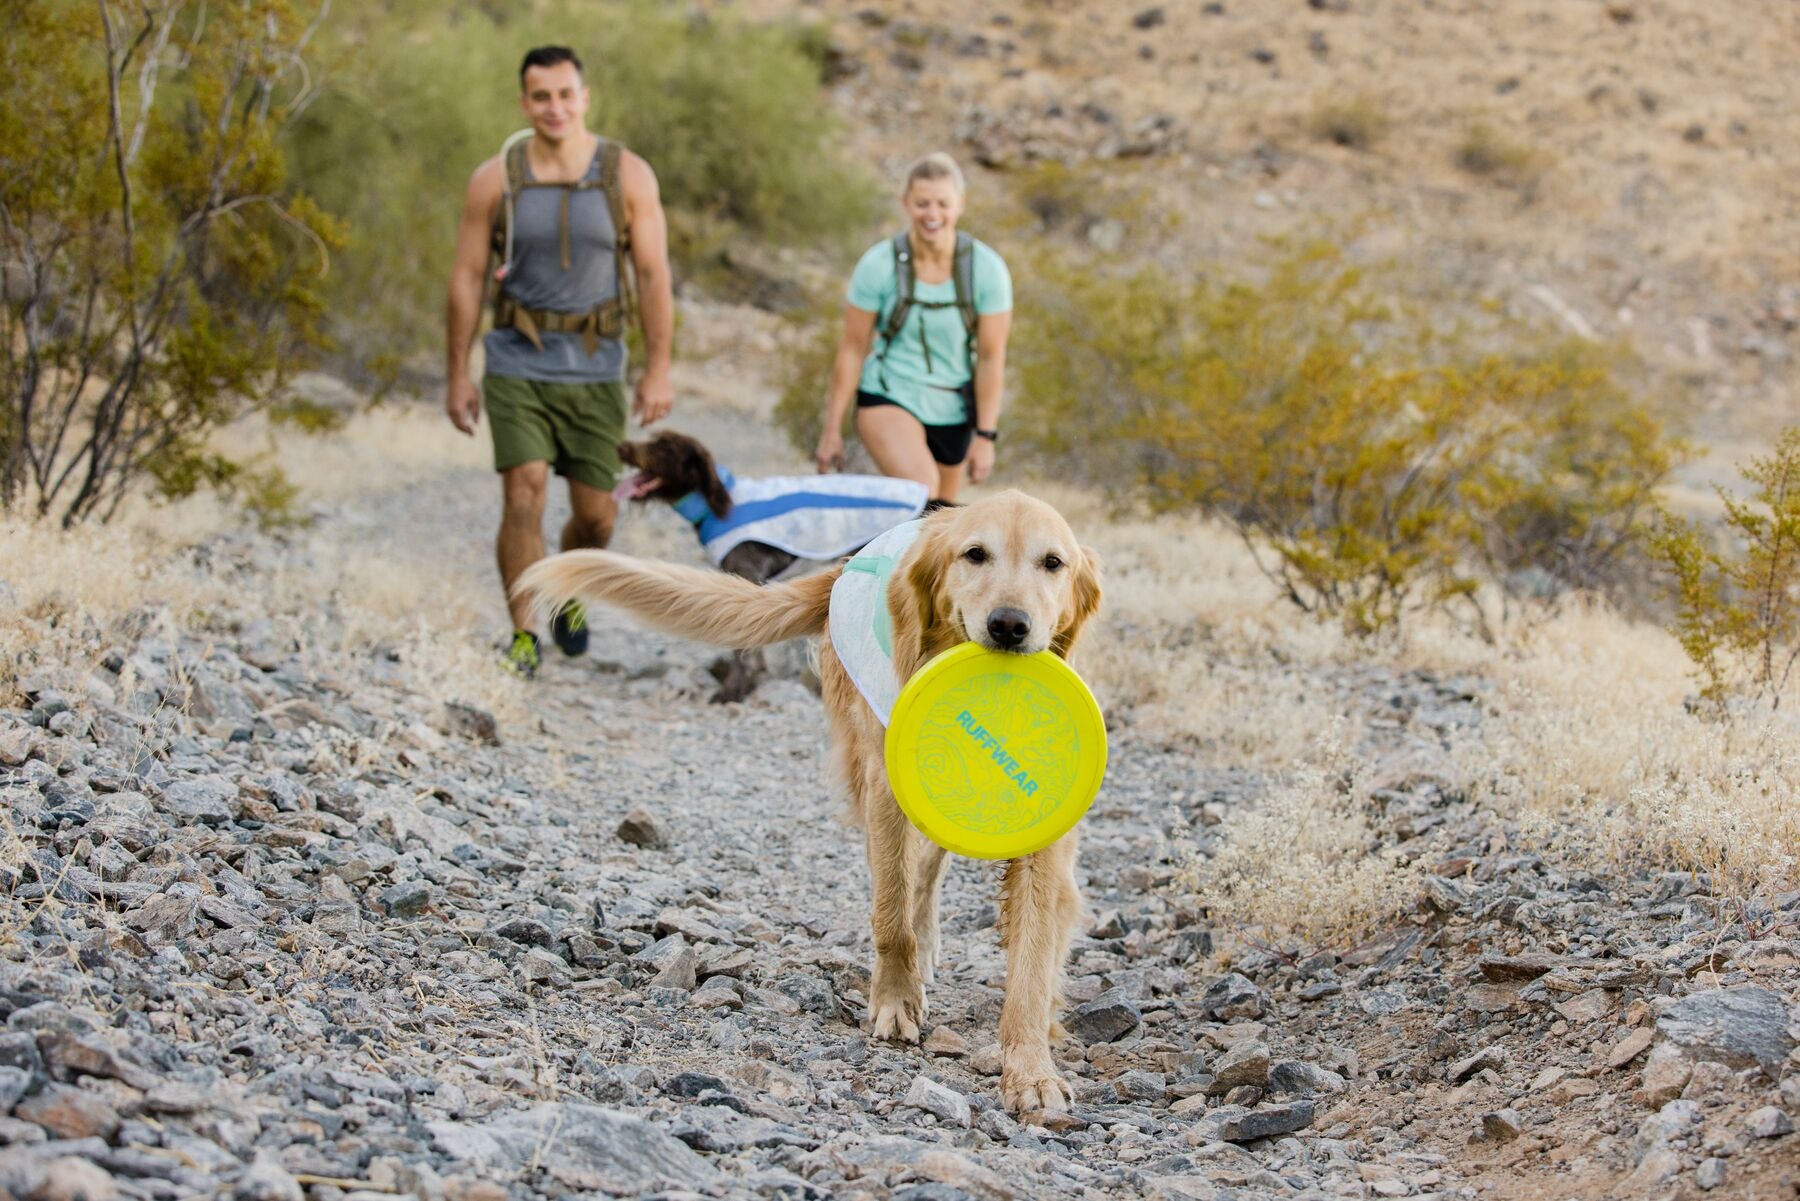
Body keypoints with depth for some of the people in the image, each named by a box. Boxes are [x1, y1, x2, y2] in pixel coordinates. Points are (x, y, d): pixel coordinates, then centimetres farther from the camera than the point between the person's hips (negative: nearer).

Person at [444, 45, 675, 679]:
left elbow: (654, 275, -1)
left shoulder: (628, 175, -4)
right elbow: (467, 278, 2)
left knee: (595, 513, 5)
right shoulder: (495, 179, -4)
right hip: (517, 364, -1)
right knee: (524, 496, -13)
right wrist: (457, 375, 1)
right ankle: (523, 638, -4)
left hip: (595, 366, 1)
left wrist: (658, 370, -6)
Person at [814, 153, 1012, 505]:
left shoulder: (987, 268, -11)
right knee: (921, 490, -30)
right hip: (889, 399, -3)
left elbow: (991, 357, -7)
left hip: (953, 410, 3)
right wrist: (832, 430, -4)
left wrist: (985, 436, -7)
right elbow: (852, 349, -7)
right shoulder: (878, 265, -14)